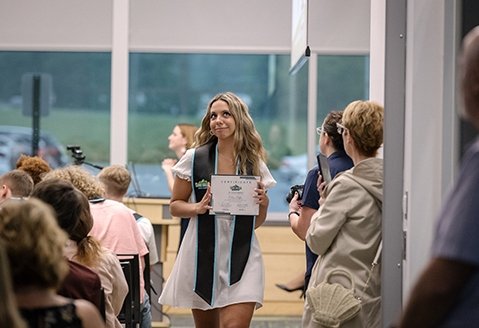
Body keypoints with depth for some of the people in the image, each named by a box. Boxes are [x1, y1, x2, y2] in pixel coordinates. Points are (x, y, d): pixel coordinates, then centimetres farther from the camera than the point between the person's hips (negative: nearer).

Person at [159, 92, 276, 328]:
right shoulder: (194, 159, 0)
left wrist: (263, 204, -7)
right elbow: (175, 206, 7)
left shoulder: (255, 164, 4)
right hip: (202, 257, 0)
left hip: (241, 259, 0)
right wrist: (198, 208, -12)